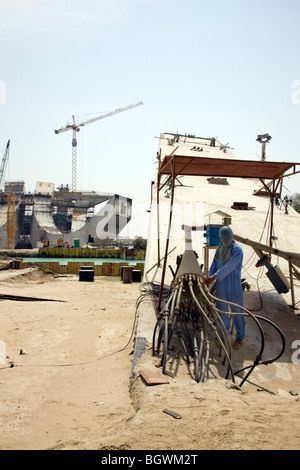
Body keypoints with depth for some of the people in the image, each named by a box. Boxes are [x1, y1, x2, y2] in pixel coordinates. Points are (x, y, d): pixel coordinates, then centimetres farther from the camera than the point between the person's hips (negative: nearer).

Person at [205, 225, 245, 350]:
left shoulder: (237, 250, -14)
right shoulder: (219, 249, 7)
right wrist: (209, 277, -9)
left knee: (237, 312, 7)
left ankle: (240, 337, 24)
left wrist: (214, 277, -28)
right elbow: (214, 265, 9)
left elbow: (228, 267, -23)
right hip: (221, 287, 5)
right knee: (222, 311, 14)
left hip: (234, 287, -5)